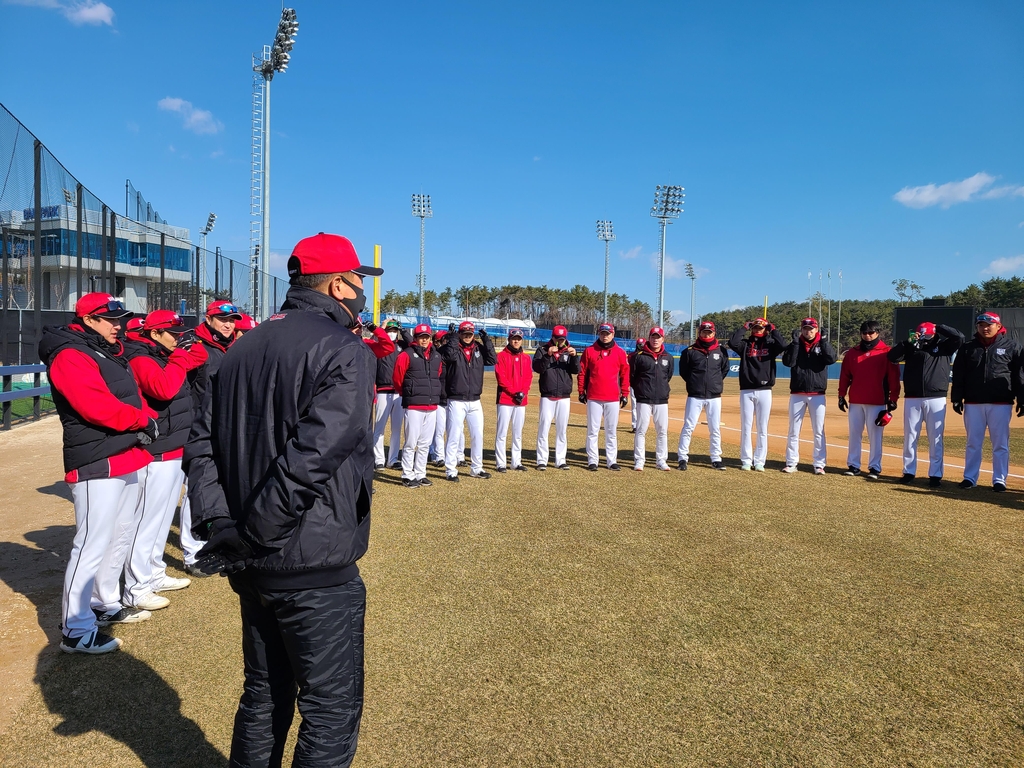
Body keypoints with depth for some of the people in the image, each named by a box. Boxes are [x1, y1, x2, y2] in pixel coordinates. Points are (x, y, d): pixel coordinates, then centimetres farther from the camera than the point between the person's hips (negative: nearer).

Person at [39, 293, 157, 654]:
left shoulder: (111, 353, 18)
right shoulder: (70, 356, -12)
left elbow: (133, 395, 18)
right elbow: (97, 407, -24)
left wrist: (148, 421, -1)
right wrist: (142, 420, -13)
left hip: (131, 458, 10)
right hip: (98, 464, -10)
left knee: (119, 536, 19)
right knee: (93, 544, -8)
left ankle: (106, 604, 33)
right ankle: (76, 630, 1)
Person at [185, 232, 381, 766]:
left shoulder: (243, 348, 10)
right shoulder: (345, 351, -14)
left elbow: (201, 446, 8)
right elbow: (312, 458, -25)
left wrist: (216, 523, 1)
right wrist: (252, 537, -17)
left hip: (253, 567, 8)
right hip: (315, 570, -8)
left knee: (264, 695, 24)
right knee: (331, 708, 8)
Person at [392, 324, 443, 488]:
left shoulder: (436, 356, 12)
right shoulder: (407, 354, -6)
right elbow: (397, 379, -5)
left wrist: (436, 395, 14)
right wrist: (407, 394, 5)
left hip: (432, 407, 6)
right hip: (413, 407, -6)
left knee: (425, 444, 12)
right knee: (411, 443, -2)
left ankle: (420, 475, 21)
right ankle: (407, 476, 7)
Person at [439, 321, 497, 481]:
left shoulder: (479, 349, 9)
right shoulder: (452, 347, -3)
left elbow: (493, 360, -4)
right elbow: (450, 355, -25)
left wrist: (486, 340, -6)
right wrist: (453, 336, -17)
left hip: (475, 402, 5)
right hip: (456, 401, -5)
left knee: (478, 435, 11)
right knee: (454, 436, -3)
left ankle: (476, 468, 24)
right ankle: (451, 470, 5)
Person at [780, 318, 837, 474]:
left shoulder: (823, 345, 4)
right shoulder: (794, 345, 4)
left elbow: (831, 359, -16)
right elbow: (788, 362, -13)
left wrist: (823, 340, -19)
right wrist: (795, 342, -17)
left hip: (817, 395, 0)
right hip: (797, 394, 1)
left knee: (818, 432, 2)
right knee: (793, 431, 4)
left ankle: (819, 464, 9)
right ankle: (791, 463, 10)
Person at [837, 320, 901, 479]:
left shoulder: (886, 352, -2)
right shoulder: (852, 352, 8)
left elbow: (894, 378, -3)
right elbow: (845, 375, 10)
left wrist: (893, 400, -6)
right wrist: (841, 395, 6)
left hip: (877, 402, -3)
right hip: (855, 401, 4)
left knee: (875, 436, 1)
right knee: (854, 434, 7)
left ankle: (875, 468, 7)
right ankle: (853, 466, 14)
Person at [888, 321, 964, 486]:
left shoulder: (944, 346, 6)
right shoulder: (911, 347, 7)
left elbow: (959, 337, -9)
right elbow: (892, 356, -3)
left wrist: (937, 326, -4)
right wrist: (908, 341, -12)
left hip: (936, 399, -1)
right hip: (912, 399, 1)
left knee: (935, 438, 1)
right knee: (909, 437, 4)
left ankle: (935, 474, 6)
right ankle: (908, 471, 13)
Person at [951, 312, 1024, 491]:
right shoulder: (968, 348, 7)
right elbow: (958, 376, 7)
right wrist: (957, 398, 1)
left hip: (1001, 404, -2)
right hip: (973, 403, 2)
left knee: (1000, 444, 3)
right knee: (973, 443, 8)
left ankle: (999, 480, 11)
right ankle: (969, 478, 15)